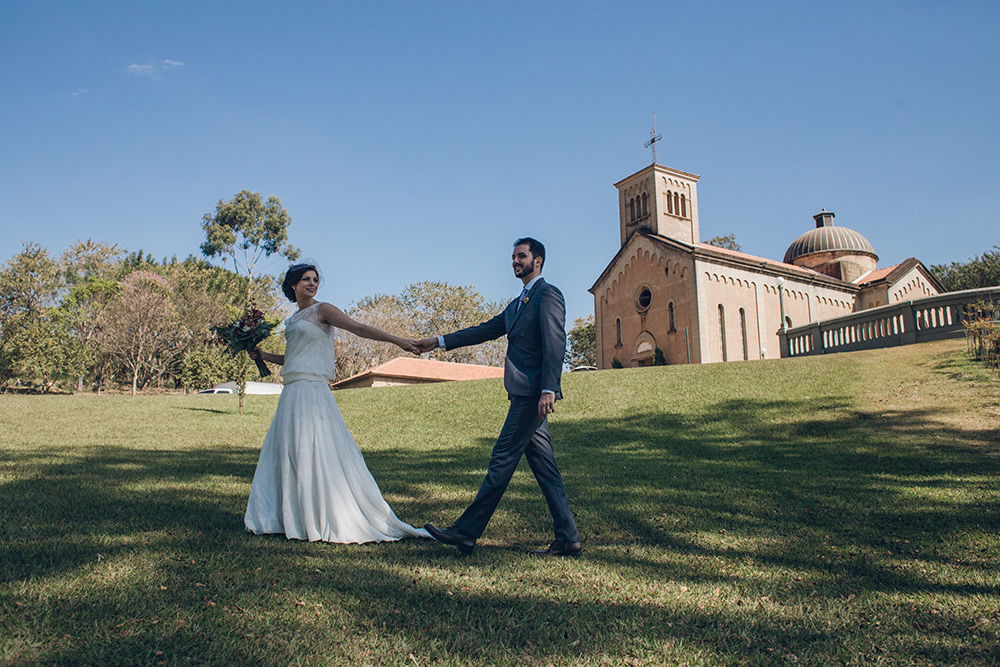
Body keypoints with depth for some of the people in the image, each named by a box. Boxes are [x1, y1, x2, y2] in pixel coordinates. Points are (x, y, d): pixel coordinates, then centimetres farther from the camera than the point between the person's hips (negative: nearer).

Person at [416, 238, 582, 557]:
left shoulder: (548, 294, -5)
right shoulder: (518, 304, 24)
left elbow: (555, 343, -15)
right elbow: (486, 330, 23)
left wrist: (548, 390, -24)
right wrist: (439, 342, 18)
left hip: (533, 393, -10)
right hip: (524, 395, 10)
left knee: (502, 461, -6)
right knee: (543, 467, 7)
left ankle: (466, 532, 0)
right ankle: (567, 539, 11)